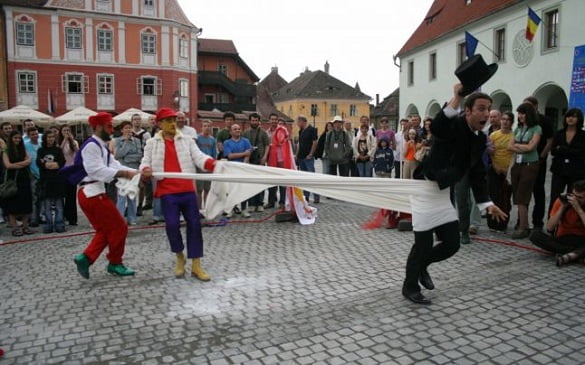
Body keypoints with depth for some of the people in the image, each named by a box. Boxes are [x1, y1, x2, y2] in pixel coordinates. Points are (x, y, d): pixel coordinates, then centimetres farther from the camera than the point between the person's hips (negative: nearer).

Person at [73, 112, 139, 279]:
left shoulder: (101, 147, 20)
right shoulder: (91, 146, -13)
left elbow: (114, 165, 10)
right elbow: (97, 170, -24)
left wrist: (136, 172, -4)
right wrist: (125, 173, -29)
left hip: (94, 193, 11)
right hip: (92, 194, -11)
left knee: (105, 230, 16)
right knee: (119, 228, -1)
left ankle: (85, 258, 9)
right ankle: (115, 263, 13)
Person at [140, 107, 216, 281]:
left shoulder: (187, 140, 10)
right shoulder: (152, 143, 11)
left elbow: (198, 157, -1)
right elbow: (145, 162, 8)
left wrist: (213, 163, -22)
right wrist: (146, 169, -17)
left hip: (187, 189, 1)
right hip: (167, 191, -1)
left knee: (194, 224, -1)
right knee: (172, 224, -10)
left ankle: (196, 266, 9)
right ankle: (180, 257, 18)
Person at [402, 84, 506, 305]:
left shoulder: (480, 139, 6)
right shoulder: (454, 126, -17)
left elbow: (477, 174, 12)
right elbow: (436, 128, -42)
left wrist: (486, 203, 9)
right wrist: (456, 98, -44)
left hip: (443, 194, 8)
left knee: (452, 244, 9)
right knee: (423, 243, 0)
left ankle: (421, 265, 37)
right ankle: (410, 287, 21)